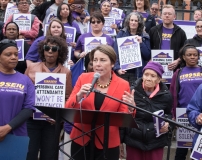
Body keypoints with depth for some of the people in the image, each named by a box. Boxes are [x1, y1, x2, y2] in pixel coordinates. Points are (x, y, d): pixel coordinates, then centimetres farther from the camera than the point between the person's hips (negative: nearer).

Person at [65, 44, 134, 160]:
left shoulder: (123, 85, -4)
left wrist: (130, 109, -21)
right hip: (81, 139, 1)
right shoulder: (83, 78, -1)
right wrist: (79, 95, -20)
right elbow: (68, 109, -3)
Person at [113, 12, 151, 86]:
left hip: (137, 73, 0)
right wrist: (117, 68, -13)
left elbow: (148, 56, 4)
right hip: (122, 71, 0)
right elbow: (115, 53, -1)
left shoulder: (144, 37, 7)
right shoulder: (121, 33, 5)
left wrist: (141, 43, -8)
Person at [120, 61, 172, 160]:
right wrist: (120, 139, -4)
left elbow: (169, 114, 16)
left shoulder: (165, 95, -3)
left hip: (156, 142, 1)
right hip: (133, 140, -1)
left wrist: (167, 123, -6)